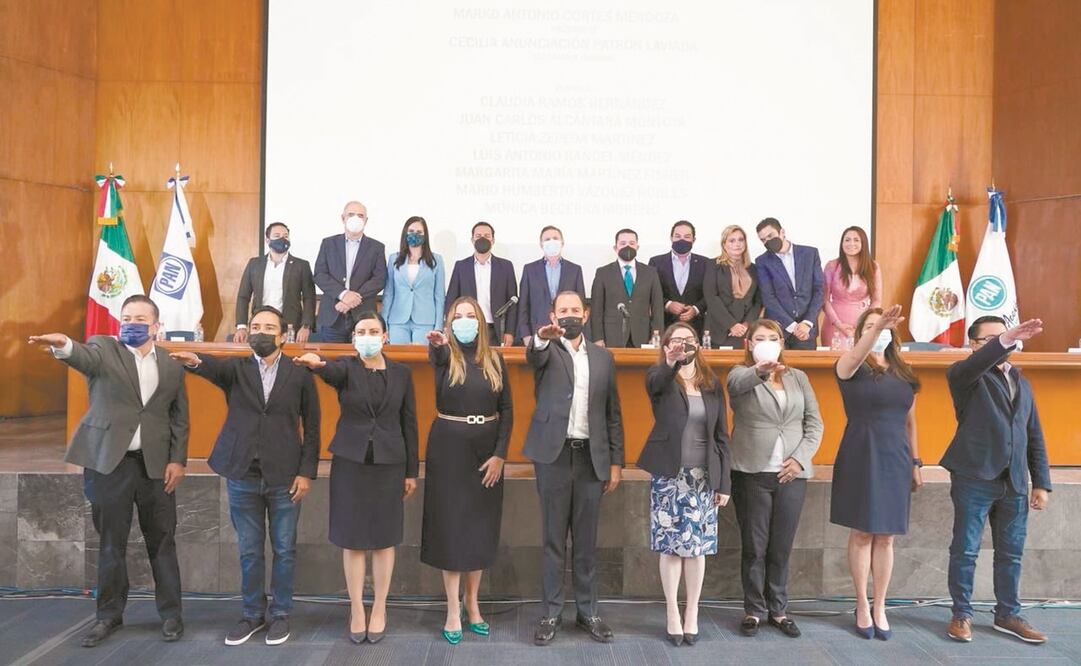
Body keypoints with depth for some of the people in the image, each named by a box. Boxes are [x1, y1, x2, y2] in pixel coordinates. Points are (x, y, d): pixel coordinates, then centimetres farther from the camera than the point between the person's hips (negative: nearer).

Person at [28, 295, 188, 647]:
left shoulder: (172, 365, 7)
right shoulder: (104, 348, 0)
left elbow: (180, 418, 9)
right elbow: (84, 356, -24)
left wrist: (178, 459, 0)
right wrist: (63, 345, -47)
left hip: (155, 463, 1)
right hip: (108, 460, -1)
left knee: (162, 542, 8)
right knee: (111, 543, 9)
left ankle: (171, 614, 20)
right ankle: (109, 614, 25)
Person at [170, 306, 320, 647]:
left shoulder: (300, 374, 0)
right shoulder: (236, 368, 4)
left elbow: (311, 427, 1)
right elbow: (216, 368, -21)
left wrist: (306, 472, -5)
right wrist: (196, 361, -45)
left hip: (285, 478, -1)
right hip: (243, 477, 2)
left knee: (284, 550, 9)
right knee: (249, 551, 13)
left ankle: (280, 614, 24)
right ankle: (253, 614, 29)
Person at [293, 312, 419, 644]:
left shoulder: (401, 373, 3)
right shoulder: (345, 367, -2)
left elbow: (409, 423, 5)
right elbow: (332, 372, -28)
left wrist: (412, 471, 4)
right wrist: (317, 364, -52)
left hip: (389, 463, 1)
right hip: (350, 461, -1)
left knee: (384, 539, 8)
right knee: (353, 539, 6)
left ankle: (379, 609, 23)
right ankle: (356, 609, 21)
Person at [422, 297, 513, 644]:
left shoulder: (495, 359, 3)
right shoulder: (445, 355, -2)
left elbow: (507, 410, 2)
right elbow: (436, 355, -29)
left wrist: (500, 454, -7)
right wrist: (437, 343, -52)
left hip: (487, 448, 2)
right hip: (448, 448, -2)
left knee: (482, 527, 9)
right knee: (451, 525, 3)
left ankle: (473, 603, 24)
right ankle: (453, 610, 13)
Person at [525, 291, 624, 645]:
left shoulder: (603, 357, 10)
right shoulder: (547, 351, 2)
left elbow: (612, 413, 11)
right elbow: (533, 357, -24)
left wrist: (616, 462, 6)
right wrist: (542, 338, -47)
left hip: (591, 456, 2)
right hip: (554, 455, -2)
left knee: (586, 540, 10)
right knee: (554, 538, 6)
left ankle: (588, 612, 23)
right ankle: (552, 613, 17)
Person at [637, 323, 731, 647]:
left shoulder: (712, 383, 7)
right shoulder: (659, 377, -2)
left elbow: (721, 435, 8)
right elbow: (657, 382, -30)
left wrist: (725, 482, 4)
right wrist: (672, 363, -52)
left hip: (703, 476, 3)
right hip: (669, 475, -2)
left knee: (697, 547, 7)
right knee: (670, 546, 3)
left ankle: (692, 615, 20)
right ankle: (673, 615, 16)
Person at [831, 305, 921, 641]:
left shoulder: (904, 373, 10)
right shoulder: (851, 368, -3)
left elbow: (909, 422, 15)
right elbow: (857, 355, -29)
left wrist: (916, 462, 12)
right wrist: (878, 326, -44)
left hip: (895, 460, 4)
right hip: (860, 459, -4)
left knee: (885, 537, 8)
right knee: (862, 534, 3)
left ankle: (880, 608, 19)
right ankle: (862, 606, 16)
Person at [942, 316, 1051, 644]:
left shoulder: (1022, 382, 16)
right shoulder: (965, 376, -1)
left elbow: (1034, 437, 15)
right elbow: (976, 363, -29)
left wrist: (1041, 483, 11)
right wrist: (1006, 339, -42)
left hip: (1015, 482, 6)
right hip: (974, 478, -5)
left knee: (1011, 553, 13)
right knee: (965, 550, 3)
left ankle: (1008, 615, 27)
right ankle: (962, 615, 15)